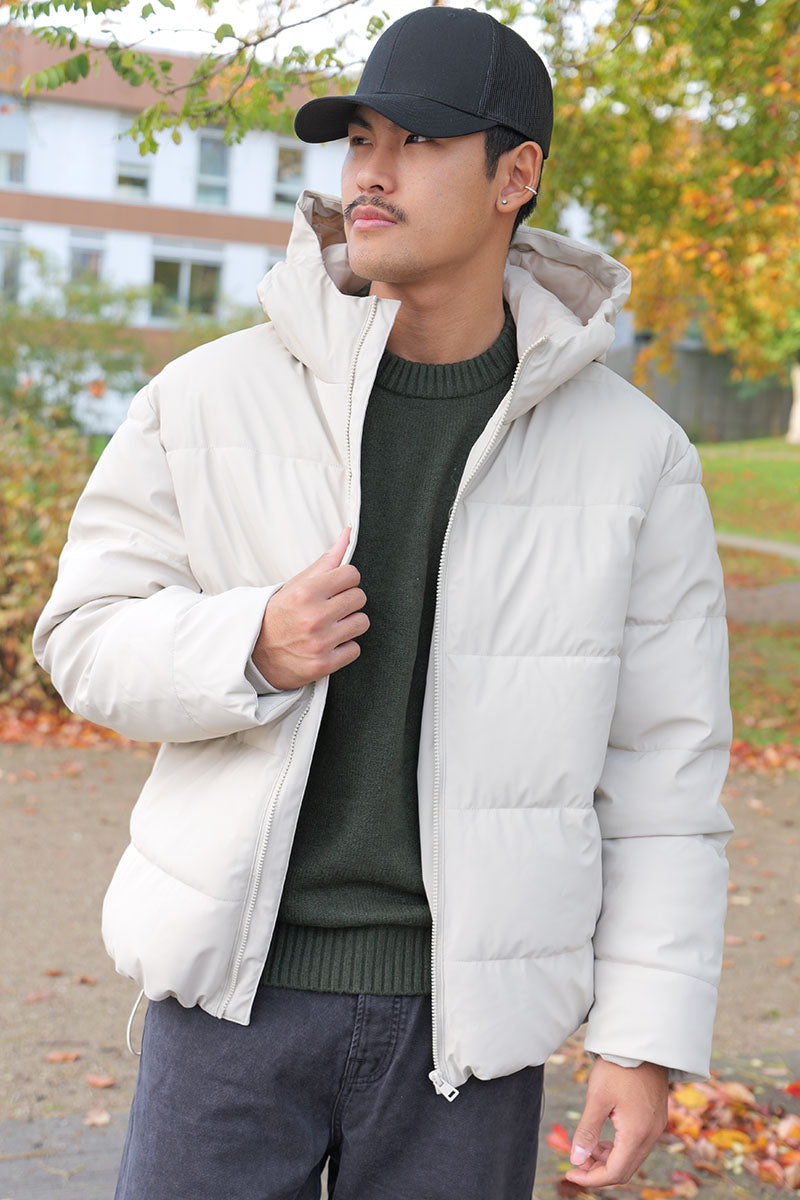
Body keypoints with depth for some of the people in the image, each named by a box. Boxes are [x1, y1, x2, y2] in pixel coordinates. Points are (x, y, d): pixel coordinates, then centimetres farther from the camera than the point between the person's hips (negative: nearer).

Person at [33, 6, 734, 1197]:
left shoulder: (632, 452, -4)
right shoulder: (211, 399, -4)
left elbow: (661, 765, -1)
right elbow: (87, 638, 2)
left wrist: (649, 1042, -4)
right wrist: (254, 649, -20)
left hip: (467, 1008, 0)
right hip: (242, 982, 1)